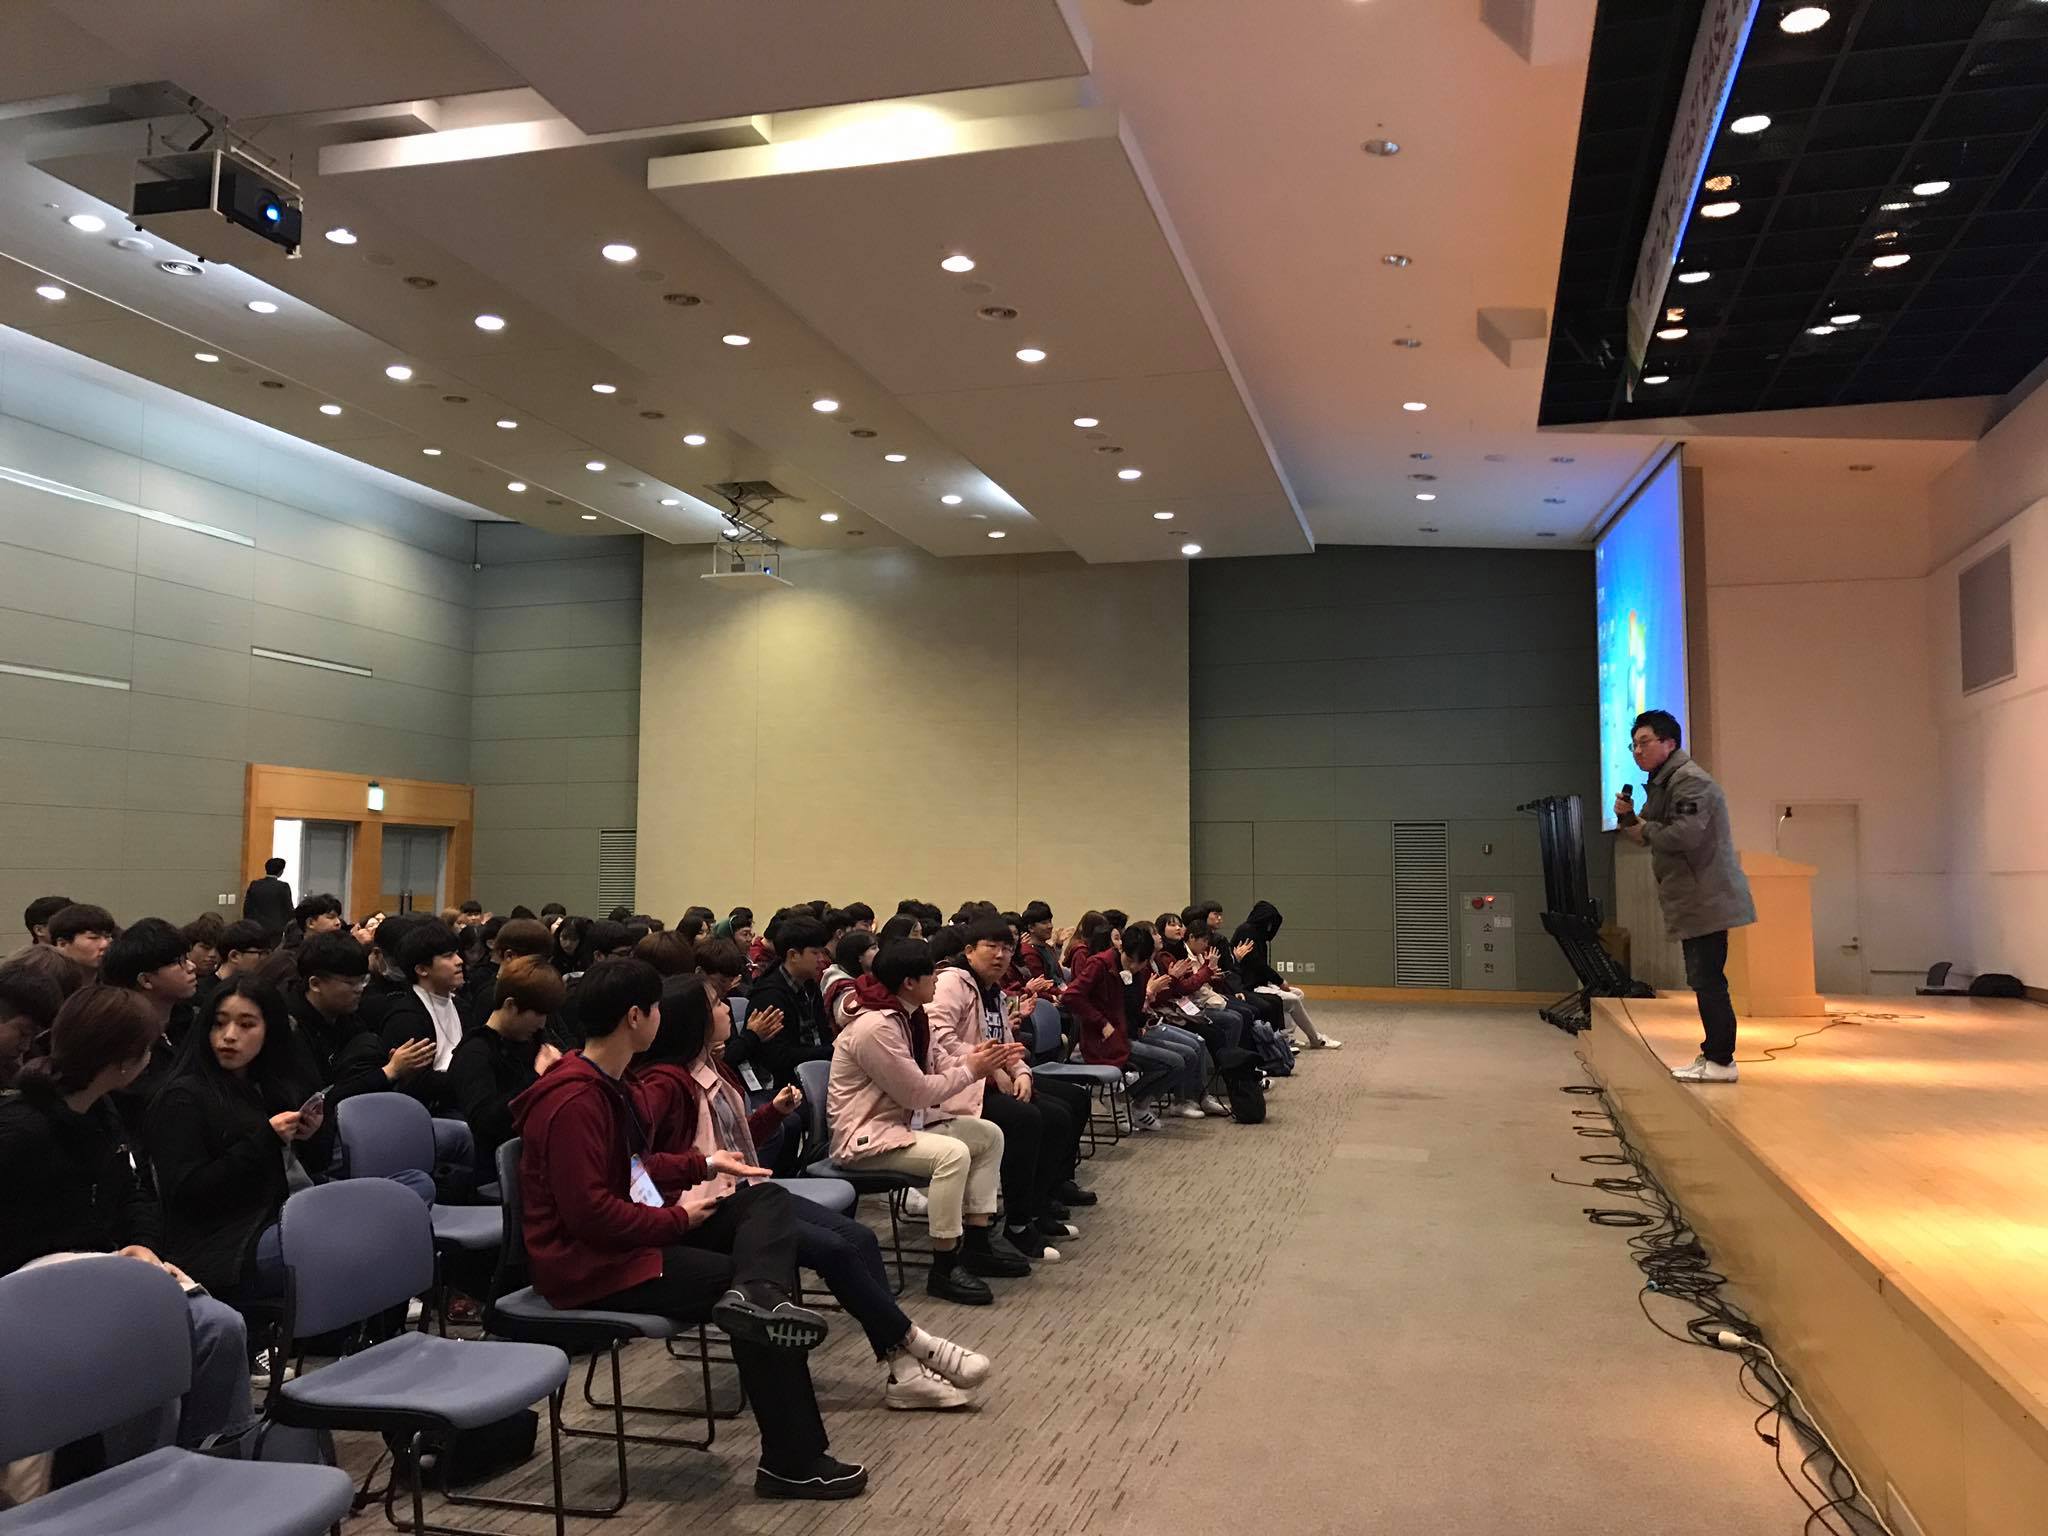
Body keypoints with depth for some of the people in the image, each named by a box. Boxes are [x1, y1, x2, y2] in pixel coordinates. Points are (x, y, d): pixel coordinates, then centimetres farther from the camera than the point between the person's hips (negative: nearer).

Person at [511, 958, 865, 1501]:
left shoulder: (605, 1082, 10)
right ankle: (794, 1462, -9)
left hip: (629, 1234, 10)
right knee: (741, 1278, -16)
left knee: (769, 1200, -1)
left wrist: (703, 1165, 12)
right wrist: (680, 1218, -17)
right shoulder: (573, 1101, -24)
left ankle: (756, 1295, -34)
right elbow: (590, 1215, -29)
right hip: (589, 1263, -10)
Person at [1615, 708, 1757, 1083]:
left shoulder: (1690, 782, -14)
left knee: (1708, 980, -9)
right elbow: (1649, 836, 22)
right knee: (1704, 980, 15)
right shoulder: (1663, 784, 19)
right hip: (1694, 900, 11)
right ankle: (1713, 1054, 22)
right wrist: (1628, 818, 3)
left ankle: (1721, 1060, -5)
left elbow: (1686, 834, -27)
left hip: (1706, 899, -11)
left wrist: (1646, 830, -11)